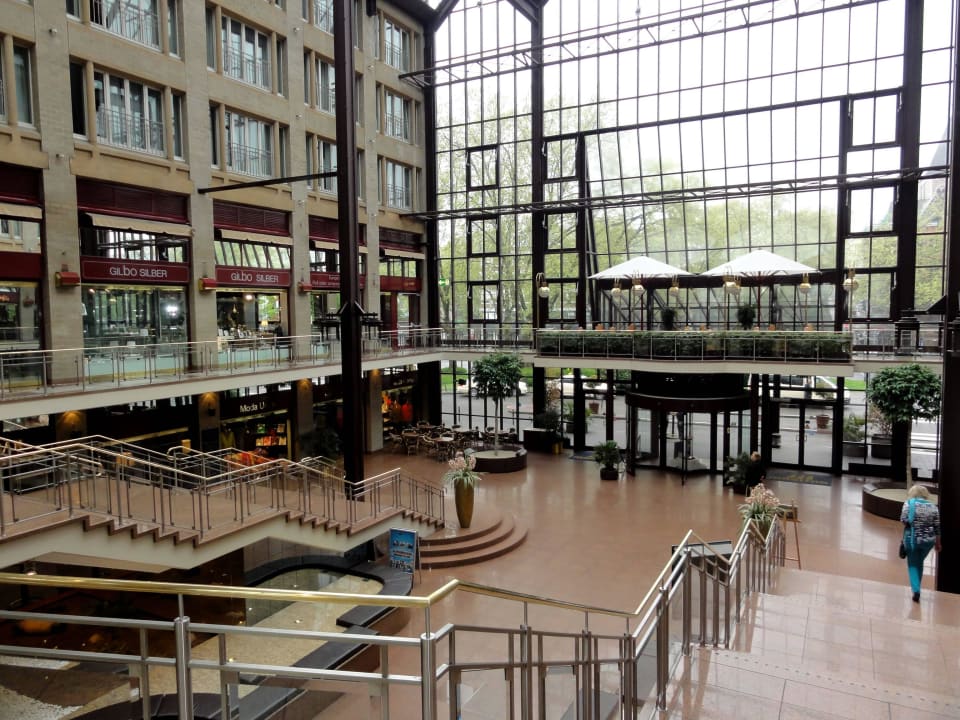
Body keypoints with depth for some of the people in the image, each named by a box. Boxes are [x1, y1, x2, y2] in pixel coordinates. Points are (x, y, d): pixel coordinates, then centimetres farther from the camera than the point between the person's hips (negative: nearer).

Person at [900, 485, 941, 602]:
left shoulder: (909, 503, -5)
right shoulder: (933, 507, 4)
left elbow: (904, 520, -15)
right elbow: (937, 527, 4)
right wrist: (938, 543, 13)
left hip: (912, 539, -3)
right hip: (928, 540, 3)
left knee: (913, 565, 9)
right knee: (920, 563, 22)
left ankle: (916, 590, -4)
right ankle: (916, 587, 28)